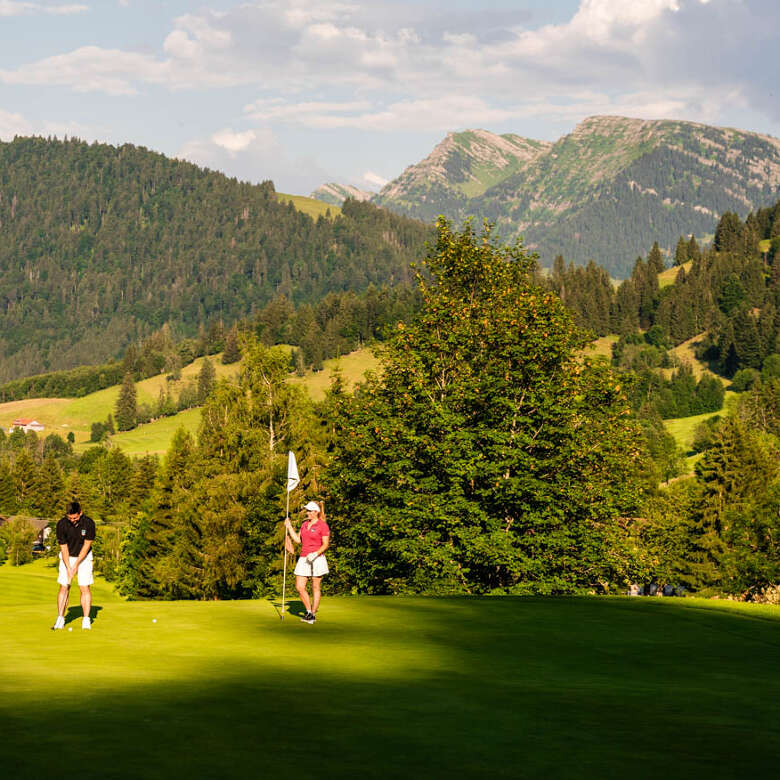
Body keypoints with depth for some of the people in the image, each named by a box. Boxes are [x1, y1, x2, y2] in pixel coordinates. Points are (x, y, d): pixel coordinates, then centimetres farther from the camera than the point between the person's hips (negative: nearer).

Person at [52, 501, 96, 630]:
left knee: (85, 588, -7)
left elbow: (86, 545, -15)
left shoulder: (88, 523, -21)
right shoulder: (62, 524, -20)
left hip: (83, 557, 0)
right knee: (64, 587, -4)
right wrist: (68, 568, -19)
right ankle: (60, 620, -1)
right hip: (67, 557, 1)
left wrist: (76, 565, -16)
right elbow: (64, 548, -14)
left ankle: (86, 620, -4)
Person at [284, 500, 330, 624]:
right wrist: (289, 527, 11)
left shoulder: (323, 526, -8)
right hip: (303, 559, 6)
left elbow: (325, 545, -10)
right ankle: (308, 611, 16)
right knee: (299, 587, 0)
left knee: (316, 588, 4)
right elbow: (298, 540, 14)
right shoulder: (304, 524, 12)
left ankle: (313, 614, 12)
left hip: (317, 559, -6)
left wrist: (316, 554, -23)